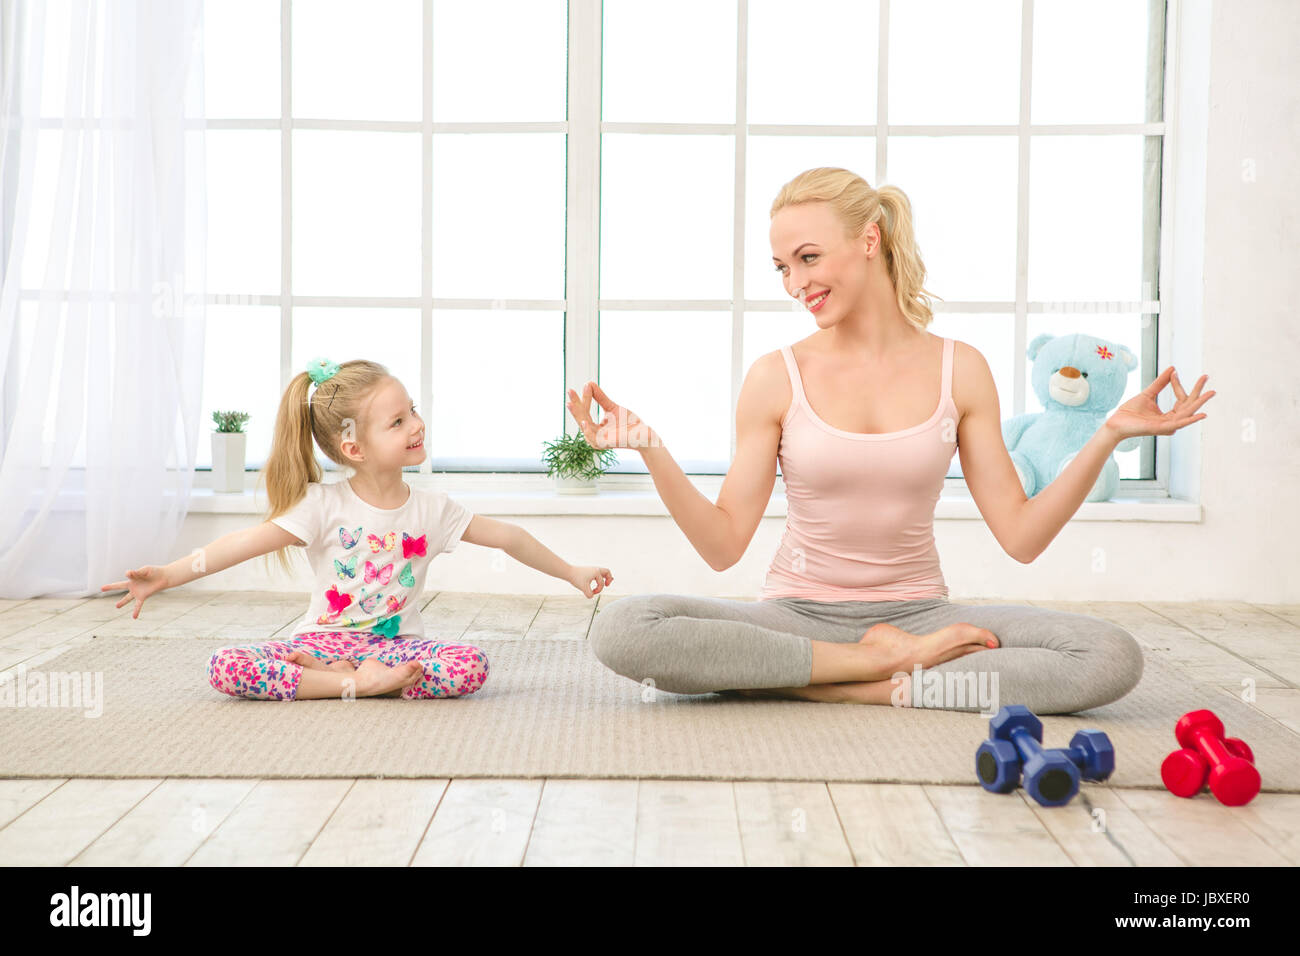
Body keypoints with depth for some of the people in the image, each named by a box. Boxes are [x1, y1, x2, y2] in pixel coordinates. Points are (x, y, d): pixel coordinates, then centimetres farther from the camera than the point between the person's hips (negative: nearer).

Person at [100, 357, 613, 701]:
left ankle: (332, 677, -21)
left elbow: (506, 535, 7)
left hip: (396, 642, 1)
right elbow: (247, 542, -15)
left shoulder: (430, 509, -1)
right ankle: (358, 683, -25)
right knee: (224, 666, -26)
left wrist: (573, 573, 11)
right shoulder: (325, 506, -9)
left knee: (471, 665, -30)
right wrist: (168, 575, -25)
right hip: (325, 638, -1)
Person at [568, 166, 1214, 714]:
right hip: (797, 613, 0)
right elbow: (723, 545, -3)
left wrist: (1108, 436, -6)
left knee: (1113, 658, -24)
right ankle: (889, 661, -18)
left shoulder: (959, 370, 2)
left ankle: (872, 687, -16)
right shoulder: (776, 378, 0)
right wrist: (651, 451, -14)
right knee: (620, 630, -29)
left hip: (916, 612, 1)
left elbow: (1021, 536, 1)